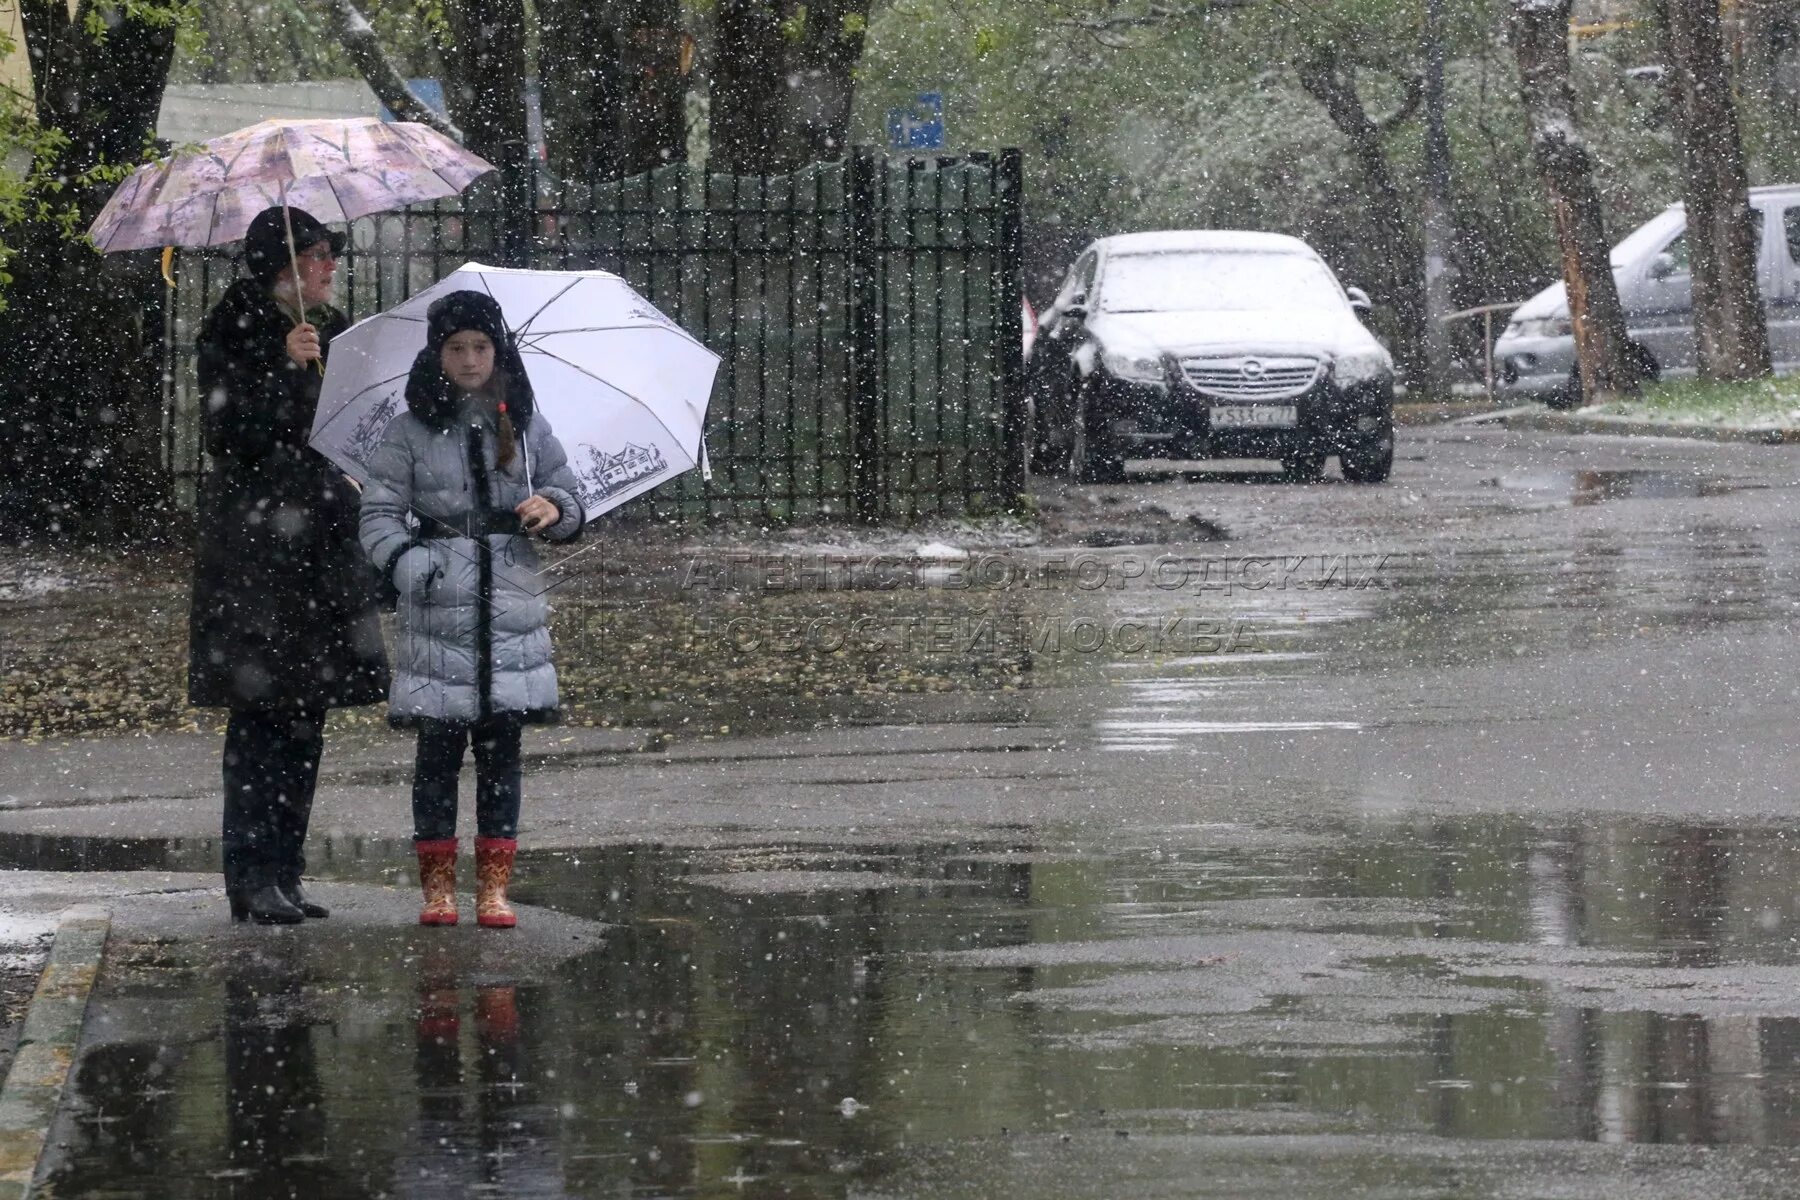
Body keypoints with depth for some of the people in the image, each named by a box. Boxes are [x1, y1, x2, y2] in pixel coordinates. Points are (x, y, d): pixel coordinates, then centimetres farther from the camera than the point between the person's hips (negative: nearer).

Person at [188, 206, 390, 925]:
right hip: (257, 543, -8)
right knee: (261, 715, -9)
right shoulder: (236, 333, -7)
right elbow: (227, 433, -16)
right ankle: (253, 880, -8)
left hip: (323, 546, 8)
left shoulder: (332, 331, 15)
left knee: (305, 718, 7)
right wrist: (285, 368, -24)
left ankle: (282, 876, 12)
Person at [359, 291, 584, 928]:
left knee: (501, 750, 2)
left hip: (512, 609, 2)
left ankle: (494, 887, 7)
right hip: (439, 608, -2)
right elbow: (379, 513, -1)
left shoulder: (524, 425, 10)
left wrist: (554, 509, -8)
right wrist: (406, 561, -19)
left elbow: (572, 503, 15)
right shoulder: (410, 431, 2)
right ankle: (438, 886, 5)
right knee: (439, 750, -1)